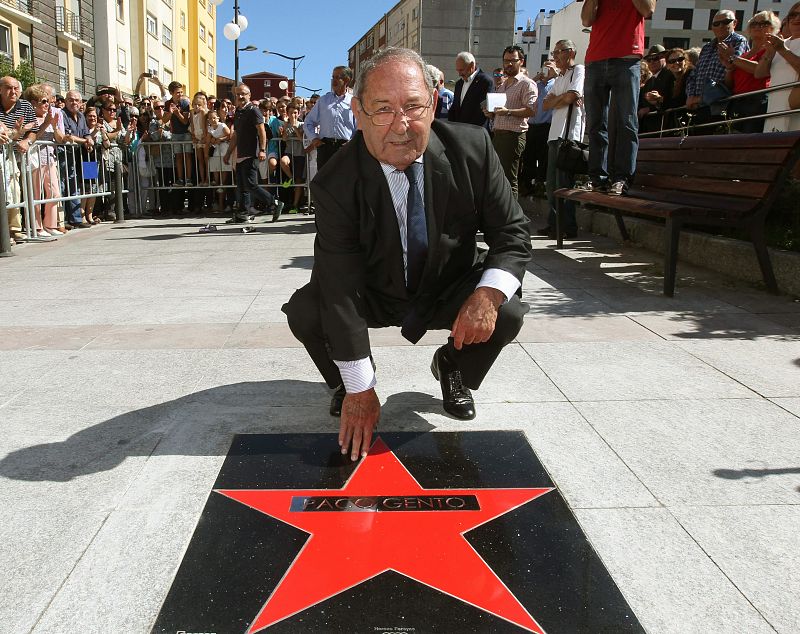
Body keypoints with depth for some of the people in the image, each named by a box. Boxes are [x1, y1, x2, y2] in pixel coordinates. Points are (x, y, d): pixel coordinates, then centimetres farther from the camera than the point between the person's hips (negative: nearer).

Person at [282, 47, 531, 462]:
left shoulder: (471, 149, -21)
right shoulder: (335, 185, -26)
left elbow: (512, 235, -12)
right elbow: (341, 291, -27)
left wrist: (488, 295, -33)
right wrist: (359, 390, -27)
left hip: (448, 290, 1)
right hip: (372, 295, 0)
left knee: (507, 315, -26)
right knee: (305, 312, -24)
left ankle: (452, 369, 10)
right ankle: (346, 380, 11)